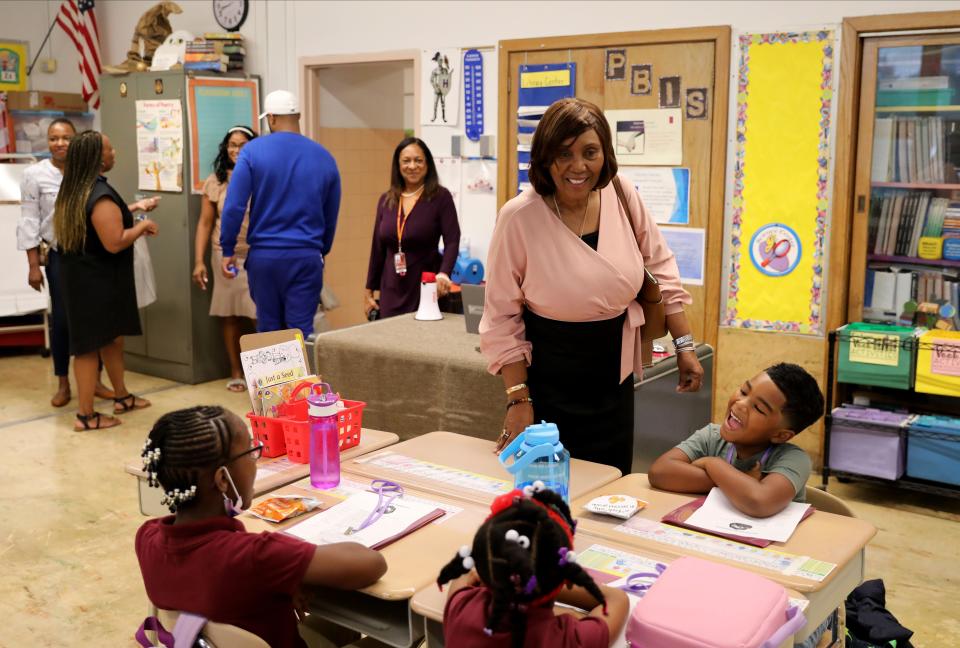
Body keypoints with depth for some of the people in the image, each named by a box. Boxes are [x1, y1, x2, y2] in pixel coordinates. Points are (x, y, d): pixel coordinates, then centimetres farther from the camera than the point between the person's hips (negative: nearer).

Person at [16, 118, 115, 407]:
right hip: (59, 256, -1)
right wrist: (34, 265, -5)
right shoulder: (34, 174, -1)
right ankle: (63, 383, 18)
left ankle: (95, 379, 18)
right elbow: (29, 221, -1)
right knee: (62, 319, 3)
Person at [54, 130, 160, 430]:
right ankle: (86, 415, 6)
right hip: (96, 280, -10)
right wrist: (142, 226, -12)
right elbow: (115, 243, -28)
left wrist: (133, 208, 27)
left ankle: (122, 396, 34)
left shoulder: (74, 189, 7)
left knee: (111, 337, 20)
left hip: (80, 275, 10)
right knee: (92, 344, -2)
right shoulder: (100, 194, -23)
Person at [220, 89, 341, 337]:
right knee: (302, 331, 2)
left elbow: (233, 206, -7)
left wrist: (228, 250, 2)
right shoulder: (324, 157, 5)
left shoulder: (253, 151, -3)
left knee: (268, 330, 10)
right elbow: (331, 216, 12)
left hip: (264, 255, -1)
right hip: (306, 256, 1)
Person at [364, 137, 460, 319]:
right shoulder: (386, 200, 8)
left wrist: (443, 274, -30)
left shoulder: (440, 197, -5)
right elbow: (377, 249, 13)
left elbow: (452, 242, -13)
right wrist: (369, 291, 11)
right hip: (391, 293, 4)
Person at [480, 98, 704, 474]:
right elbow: (502, 316, -12)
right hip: (548, 378, -4)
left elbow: (660, 271, 7)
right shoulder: (519, 217, -17)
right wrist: (519, 399, -13)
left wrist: (684, 345, 5)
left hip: (614, 377, 4)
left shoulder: (623, 197, -6)